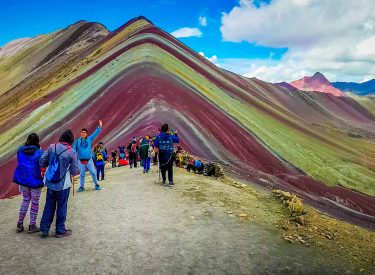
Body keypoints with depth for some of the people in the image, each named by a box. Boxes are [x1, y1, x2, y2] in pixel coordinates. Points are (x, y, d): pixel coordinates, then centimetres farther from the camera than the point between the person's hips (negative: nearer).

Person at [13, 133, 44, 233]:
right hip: (35, 180, -5)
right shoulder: (39, 152, -15)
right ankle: (32, 226, 14)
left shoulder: (20, 150, 0)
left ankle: (20, 224, 23)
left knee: (25, 200, 20)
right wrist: (43, 180, 1)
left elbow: (19, 163, 10)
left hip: (23, 179, 5)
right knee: (35, 202, 8)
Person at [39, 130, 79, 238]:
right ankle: (60, 231, 21)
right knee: (61, 207, 10)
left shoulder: (52, 147, -4)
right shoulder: (72, 152, -14)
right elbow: (74, 171, -11)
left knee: (49, 205, 18)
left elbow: (42, 161, -3)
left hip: (50, 183, 4)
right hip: (63, 184, -4)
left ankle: (44, 229, 24)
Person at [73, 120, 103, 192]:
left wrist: (99, 127, -9)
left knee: (93, 173, 2)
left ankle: (96, 185, 18)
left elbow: (95, 133, 0)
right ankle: (81, 187, 20)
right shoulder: (77, 141, 1)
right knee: (82, 174, 7)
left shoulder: (89, 139, 3)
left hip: (89, 160, 0)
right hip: (80, 160, 0)